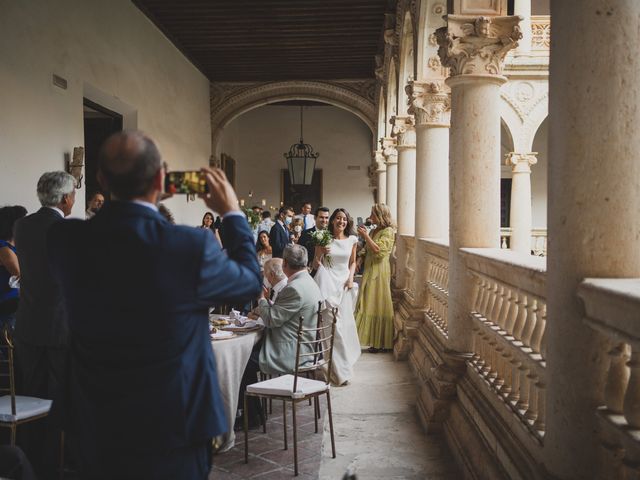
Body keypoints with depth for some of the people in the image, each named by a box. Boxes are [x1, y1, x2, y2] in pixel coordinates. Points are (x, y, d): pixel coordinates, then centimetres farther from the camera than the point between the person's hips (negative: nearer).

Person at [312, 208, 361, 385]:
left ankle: (343, 362, 26)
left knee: (345, 322, 6)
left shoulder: (352, 240, 5)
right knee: (331, 322, -8)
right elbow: (315, 265, 4)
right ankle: (340, 370, -2)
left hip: (345, 282, 3)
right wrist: (321, 253, -15)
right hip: (328, 283, -3)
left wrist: (351, 278, 1)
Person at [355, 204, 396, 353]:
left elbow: (379, 251, -21)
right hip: (369, 270, 8)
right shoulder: (373, 231, 13)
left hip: (379, 271, -8)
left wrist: (366, 236, -18)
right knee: (369, 304, 8)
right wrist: (364, 235, 9)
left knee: (377, 304, -2)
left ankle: (379, 342, 7)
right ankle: (374, 340, 15)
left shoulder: (388, 231, -10)